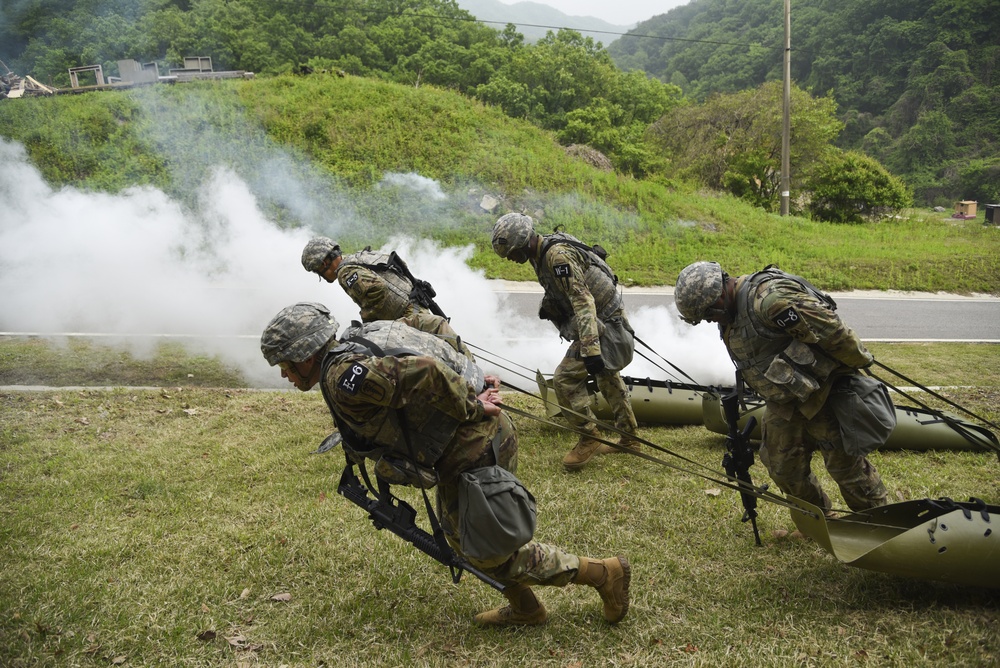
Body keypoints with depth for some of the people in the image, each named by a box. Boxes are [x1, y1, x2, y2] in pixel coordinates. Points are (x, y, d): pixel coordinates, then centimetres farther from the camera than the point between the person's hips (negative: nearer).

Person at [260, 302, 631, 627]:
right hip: (482, 435, 10)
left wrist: (471, 409, -20)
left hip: (473, 448, -10)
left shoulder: (343, 379, -21)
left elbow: (424, 372, -34)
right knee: (459, 534, 26)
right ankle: (524, 607, 39)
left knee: (485, 552, 8)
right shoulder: (355, 351, 11)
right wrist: (470, 384, 13)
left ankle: (604, 573, 17)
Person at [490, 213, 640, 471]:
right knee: (607, 377, 23)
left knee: (566, 378, -14)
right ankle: (629, 439, 37)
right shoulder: (541, 254, 5)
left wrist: (590, 348, -38)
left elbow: (583, 300, -33)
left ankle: (588, 439, 0)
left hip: (603, 326, -11)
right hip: (606, 319, 11)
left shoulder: (558, 256, -26)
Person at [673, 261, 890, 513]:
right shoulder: (730, 318, 5)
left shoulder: (769, 298, -28)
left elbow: (829, 328, -27)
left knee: (844, 461, 2)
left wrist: (858, 363, -16)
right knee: (782, 466, 11)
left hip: (824, 389, -9)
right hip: (785, 402, 9)